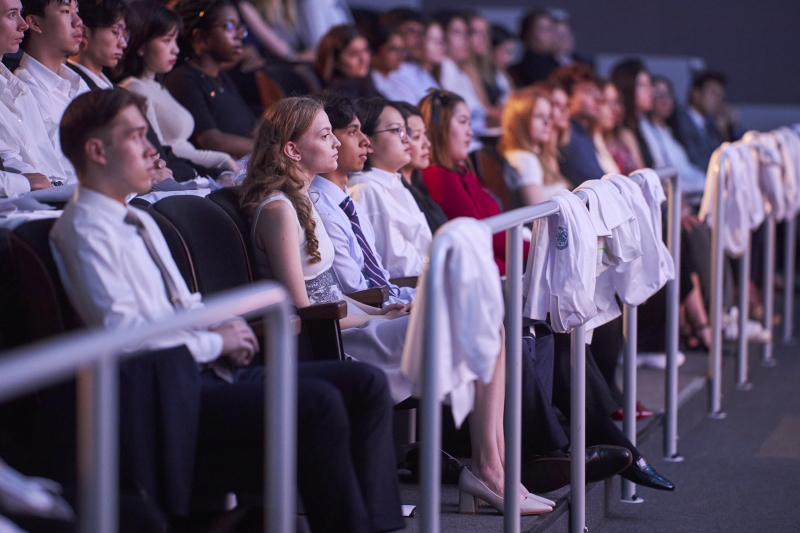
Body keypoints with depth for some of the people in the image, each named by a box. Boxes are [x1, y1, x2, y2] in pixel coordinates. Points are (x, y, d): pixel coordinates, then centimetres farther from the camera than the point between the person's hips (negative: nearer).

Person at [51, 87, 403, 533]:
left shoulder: (141, 222, 23)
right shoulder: (83, 229, -7)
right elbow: (119, 329, -18)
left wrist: (230, 328, 6)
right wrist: (214, 341, -11)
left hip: (212, 371, 10)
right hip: (170, 391, -10)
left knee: (366, 384, -4)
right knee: (316, 403, -28)